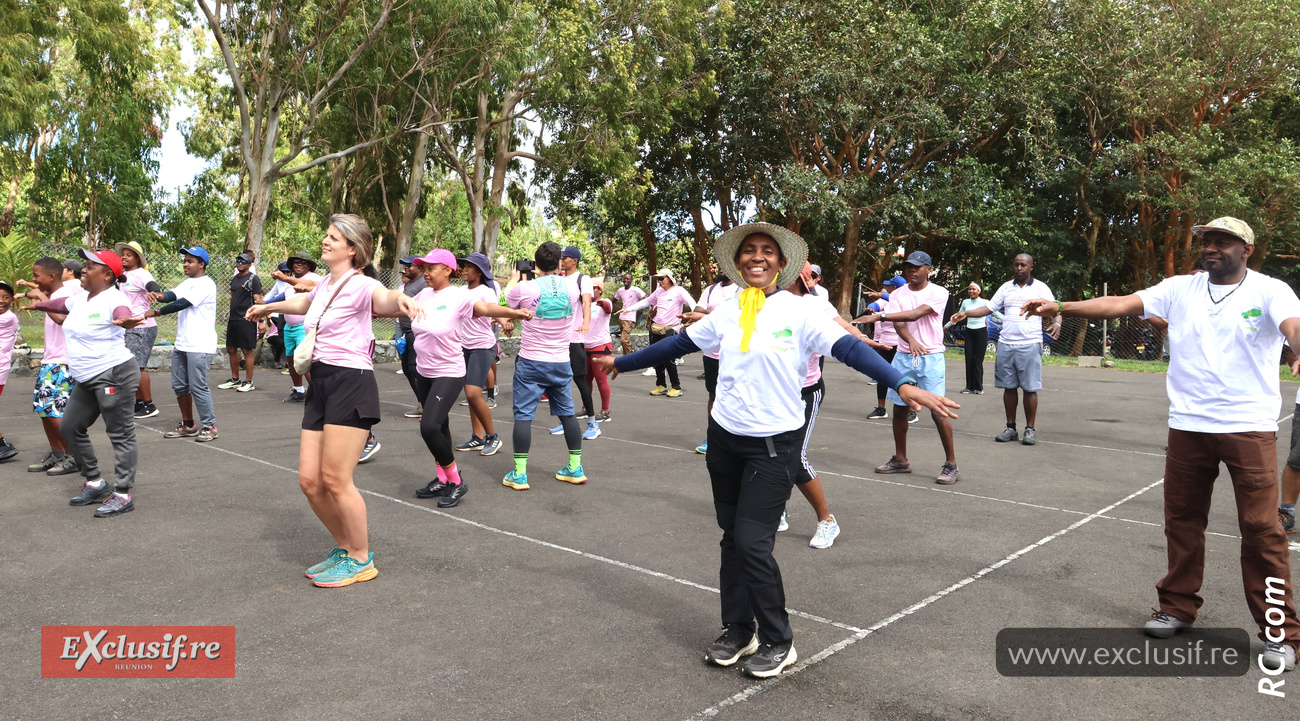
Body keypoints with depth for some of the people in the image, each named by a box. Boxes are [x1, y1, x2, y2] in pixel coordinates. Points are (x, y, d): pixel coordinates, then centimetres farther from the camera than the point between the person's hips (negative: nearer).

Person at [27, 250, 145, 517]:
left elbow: (123, 313, -41)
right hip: (87, 380, 10)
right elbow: (61, 304, 33)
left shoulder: (113, 299, -17)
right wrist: (37, 305, 51)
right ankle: (95, 483, 29)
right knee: (71, 428, 17)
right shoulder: (80, 298, 10)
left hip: (114, 375, -10)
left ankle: (122, 495, 1)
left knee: (121, 435, -4)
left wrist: (125, 321, -64)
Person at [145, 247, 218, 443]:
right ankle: (187, 425, 23)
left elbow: (183, 303, -18)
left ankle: (210, 426, 1)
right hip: (181, 344, 9)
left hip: (200, 345, -9)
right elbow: (174, 295, -1)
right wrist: (160, 296, -23)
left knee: (198, 386, -9)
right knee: (179, 386, 12)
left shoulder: (206, 284, -10)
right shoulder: (187, 282, 17)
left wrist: (157, 312, -13)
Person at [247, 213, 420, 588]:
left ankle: (361, 559, 10)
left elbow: (383, 297, -35)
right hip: (321, 384, 8)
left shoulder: (359, 284, -10)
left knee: (335, 479, -8)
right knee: (309, 480, 6)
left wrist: (402, 300, -59)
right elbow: (304, 303, 41)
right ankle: (344, 548, 24)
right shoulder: (325, 284, 16)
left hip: (351, 384, -8)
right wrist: (268, 307, 57)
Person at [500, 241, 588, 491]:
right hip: (561, 362, 4)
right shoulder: (572, 288, -4)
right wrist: (546, 276, 26)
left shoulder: (524, 288, -14)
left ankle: (519, 475, 1)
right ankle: (576, 468, 21)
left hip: (531, 362, -4)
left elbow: (506, 303, 8)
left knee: (523, 415, 1)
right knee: (566, 413, 14)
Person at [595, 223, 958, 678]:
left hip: (774, 444, -5)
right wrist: (622, 363, 24)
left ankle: (778, 643, 11)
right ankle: (738, 630, 28)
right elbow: (677, 345, 16)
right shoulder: (725, 314, 5)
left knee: (752, 542, -8)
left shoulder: (798, 312, -9)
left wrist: (903, 386, -29)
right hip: (724, 438, 5)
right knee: (732, 537, 12)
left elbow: (849, 349, -17)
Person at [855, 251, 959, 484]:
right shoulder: (898, 295, 8)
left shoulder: (938, 292, -5)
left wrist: (879, 316, -27)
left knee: (938, 411, -10)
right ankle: (900, 459, 23)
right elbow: (899, 324, -7)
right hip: (903, 357, 5)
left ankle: (951, 465, 0)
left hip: (931, 358, -5)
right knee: (899, 408, 8)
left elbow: (915, 314, -20)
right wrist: (911, 341, -29)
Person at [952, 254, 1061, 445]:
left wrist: (1056, 324, -25)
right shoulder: (1006, 287, 12)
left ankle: (1030, 429, 9)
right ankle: (1010, 427, 16)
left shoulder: (1040, 288, 2)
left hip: (1030, 345, -3)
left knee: (1030, 388, 0)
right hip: (1006, 344, 4)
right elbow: (989, 308, 11)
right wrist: (966, 313, -2)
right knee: (1008, 387, 7)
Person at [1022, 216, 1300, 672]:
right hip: (1188, 426, 3)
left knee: (1261, 528, -2)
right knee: (1182, 519, 11)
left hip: (1249, 428, -3)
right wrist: (1060, 307, -14)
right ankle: (1178, 606, 26)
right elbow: (1121, 304, -1)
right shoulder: (1180, 289, 7)